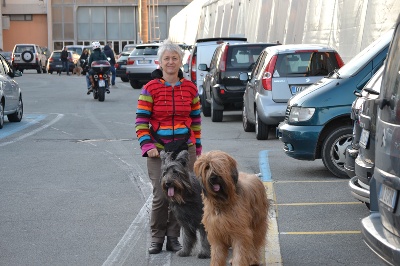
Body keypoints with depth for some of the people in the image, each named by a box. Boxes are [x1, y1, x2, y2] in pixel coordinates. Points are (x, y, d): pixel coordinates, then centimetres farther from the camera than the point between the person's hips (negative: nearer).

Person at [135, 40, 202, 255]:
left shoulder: (190, 88, 5)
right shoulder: (150, 89, -3)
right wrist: (147, 146, -12)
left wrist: (197, 148, 11)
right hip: (158, 151, -2)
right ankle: (157, 238, 8)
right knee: (160, 195, -8)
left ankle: (173, 237, 18)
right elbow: (141, 121, -2)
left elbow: (196, 120, 12)